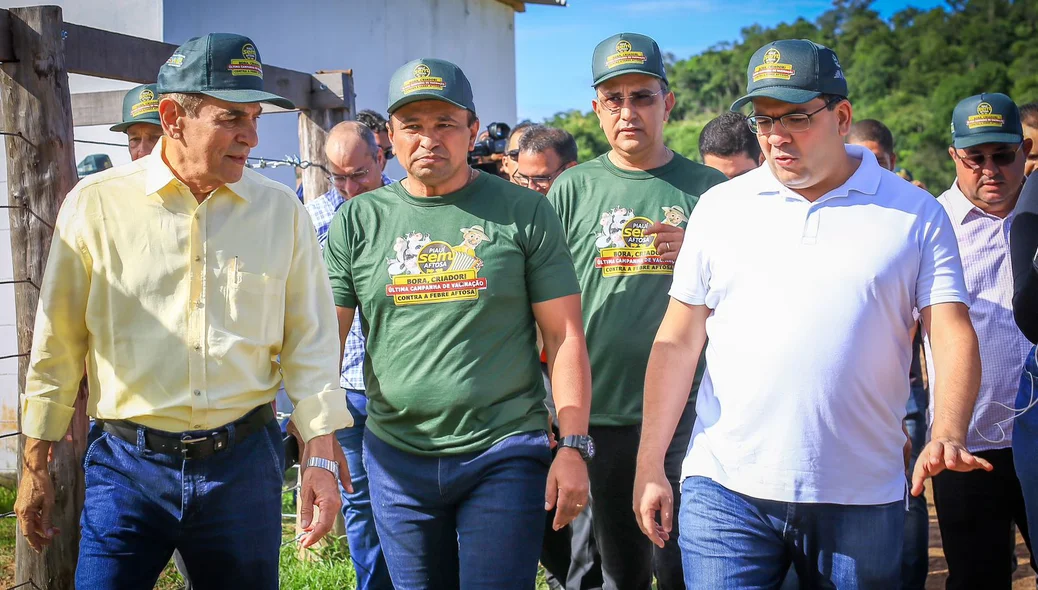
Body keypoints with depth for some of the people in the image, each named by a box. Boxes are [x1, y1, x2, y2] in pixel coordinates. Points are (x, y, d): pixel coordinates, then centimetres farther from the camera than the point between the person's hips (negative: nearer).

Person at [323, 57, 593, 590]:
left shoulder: (523, 212, -1)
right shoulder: (357, 221, 4)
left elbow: (565, 336, -2)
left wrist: (573, 447, -8)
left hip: (505, 454, -2)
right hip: (396, 458, 3)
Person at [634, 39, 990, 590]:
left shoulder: (914, 213, 3)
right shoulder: (720, 207, 6)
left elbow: (953, 335, -2)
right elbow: (678, 342, 6)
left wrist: (948, 436, -20)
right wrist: (649, 466, 2)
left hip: (860, 500, 0)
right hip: (725, 489, 0)